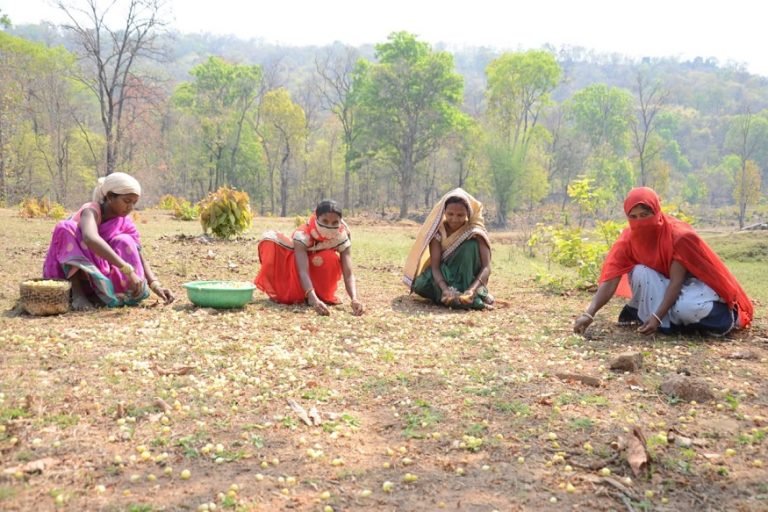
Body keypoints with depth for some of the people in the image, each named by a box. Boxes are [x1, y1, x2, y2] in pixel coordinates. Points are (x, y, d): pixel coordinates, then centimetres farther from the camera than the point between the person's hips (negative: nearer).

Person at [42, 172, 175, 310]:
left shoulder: (125, 223, -6)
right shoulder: (92, 211, -24)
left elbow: (139, 259, -10)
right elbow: (90, 238, -47)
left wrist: (155, 285, -30)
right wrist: (127, 270, -54)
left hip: (96, 275, 4)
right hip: (70, 270, -4)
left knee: (125, 242, -19)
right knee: (65, 227, -30)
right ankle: (77, 293, -28)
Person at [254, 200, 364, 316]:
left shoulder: (342, 238, -26)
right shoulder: (303, 234, -34)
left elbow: (348, 274, -35)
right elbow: (303, 272, -45)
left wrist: (354, 299, -55)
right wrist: (314, 300, -62)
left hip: (320, 279, 0)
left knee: (331, 259, -35)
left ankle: (323, 295, -9)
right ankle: (277, 291, -6)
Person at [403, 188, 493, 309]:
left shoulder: (475, 231, -18)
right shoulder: (438, 230, -17)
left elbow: (486, 267, -26)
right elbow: (435, 266, -24)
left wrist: (472, 290, -45)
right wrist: (445, 289, -44)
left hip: (468, 277, -1)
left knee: (471, 245, -29)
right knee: (420, 285, -30)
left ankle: (471, 296, -27)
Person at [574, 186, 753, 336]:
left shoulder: (679, 235, -29)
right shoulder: (627, 240, -19)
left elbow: (676, 281, -29)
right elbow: (609, 281, -27)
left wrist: (657, 316, -41)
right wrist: (589, 313, -41)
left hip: (692, 281, -2)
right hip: (663, 283, 2)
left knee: (687, 309, -36)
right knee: (640, 273, -30)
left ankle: (727, 314, -5)